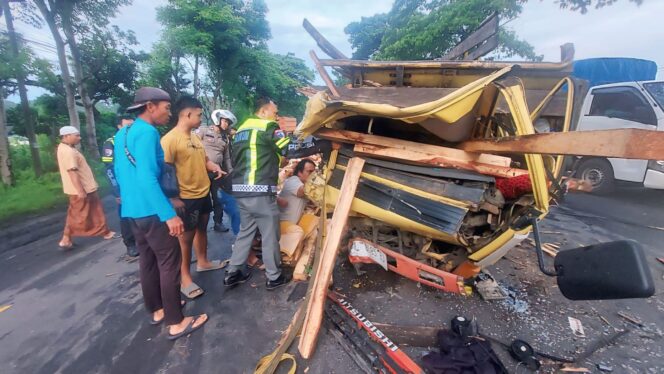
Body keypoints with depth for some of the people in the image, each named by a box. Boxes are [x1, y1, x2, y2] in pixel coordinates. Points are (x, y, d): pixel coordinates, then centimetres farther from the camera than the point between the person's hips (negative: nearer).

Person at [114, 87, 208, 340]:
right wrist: (169, 214, -27)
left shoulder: (122, 134, 13)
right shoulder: (147, 132, -18)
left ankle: (157, 310, 32)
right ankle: (176, 323, 7)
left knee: (148, 261, 17)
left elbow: (120, 172, 21)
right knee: (169, 264, -2)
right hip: (151, 210, -10)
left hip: (132, 209, 10)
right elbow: (147, 178, -26)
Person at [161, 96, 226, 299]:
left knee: (202, 229, 21)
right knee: (186, 236, 4)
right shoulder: (170, 139, -18)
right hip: (186, 198, -8)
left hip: (204, 194, 8)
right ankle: (185, 277, 20)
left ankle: (203, 262, 41)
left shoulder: (195, 137, 8)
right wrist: (173, 198, -22)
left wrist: (216, 168, -2)